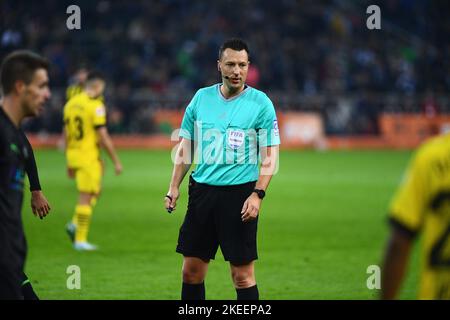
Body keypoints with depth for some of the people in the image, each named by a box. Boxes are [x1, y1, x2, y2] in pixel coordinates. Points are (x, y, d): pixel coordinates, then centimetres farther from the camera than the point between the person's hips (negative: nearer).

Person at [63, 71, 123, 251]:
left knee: (95, 191, 21)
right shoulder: (96, 105, -14)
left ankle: (75, 224, 8)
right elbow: (103, 136, -16)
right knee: (85, 197, -1)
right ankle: (80, 240, 2)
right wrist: (116, 161, -8)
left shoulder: (71, 103, 9)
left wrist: (69, 163, 22)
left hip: (73, 154, 8)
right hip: (88, 156, -8)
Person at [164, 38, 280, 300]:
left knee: (242, 274, -3)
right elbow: (186, 146, 15)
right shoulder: (201, 97, 8)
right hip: (202, 190, 4)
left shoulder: (260, 103, -3)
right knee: (192, 269, 6)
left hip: (240, 192, -4)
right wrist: (174, 187, 7)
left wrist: (257, 194, -15)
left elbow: (270, 155, -4)